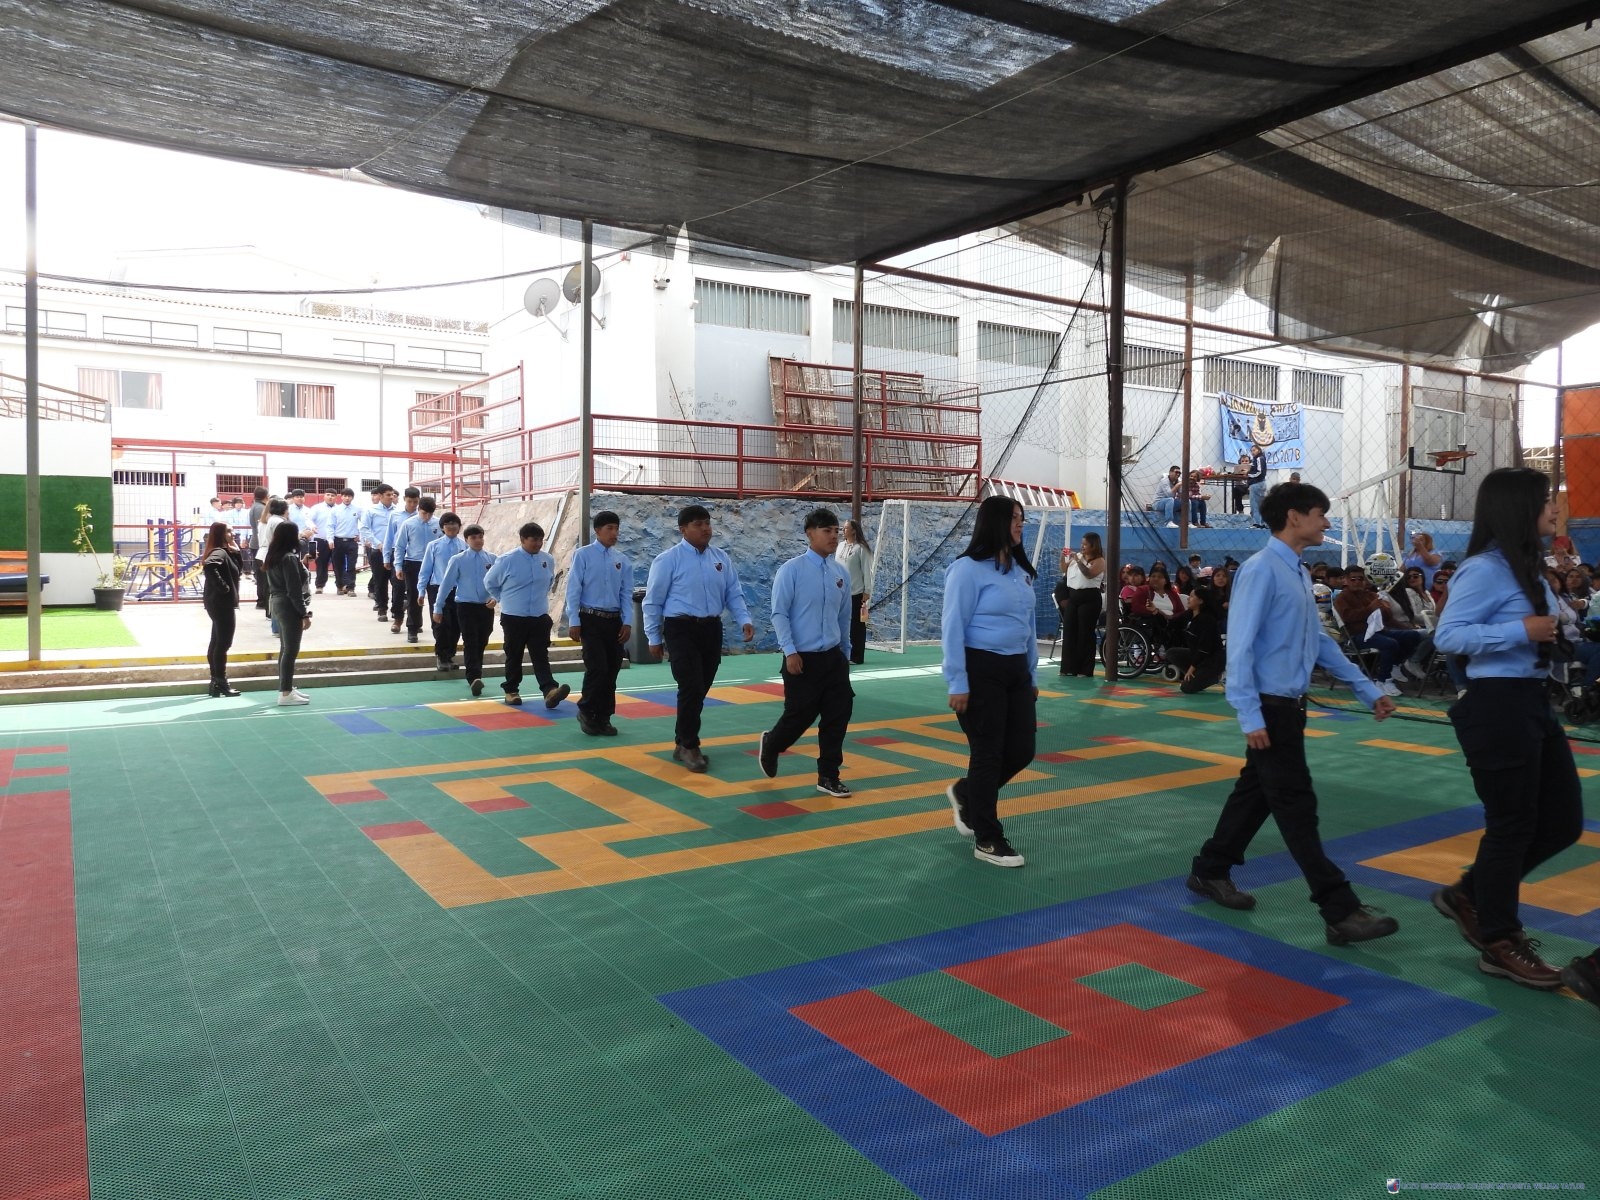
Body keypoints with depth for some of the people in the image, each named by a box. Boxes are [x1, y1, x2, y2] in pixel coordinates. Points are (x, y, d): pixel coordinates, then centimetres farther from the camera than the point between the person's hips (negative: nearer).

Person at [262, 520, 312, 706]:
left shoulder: (273, 556, 9)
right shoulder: (289, 558, -19)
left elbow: (274, 583, 12)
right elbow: (294, 591, -20)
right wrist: (304, 614, -17)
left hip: (278, 603, 9)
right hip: (289, 607, -9)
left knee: (285, 649, 15)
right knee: (291, 650, -4)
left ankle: (286, 688, 22)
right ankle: (285, 694, -1)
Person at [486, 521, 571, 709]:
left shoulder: (548, 560, -1)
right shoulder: (507, 560, -11)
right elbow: (490, 582, 5)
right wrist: (502, 599, 13)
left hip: (540, 617, 2)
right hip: (513, 618, -2)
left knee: (541, 656, -5)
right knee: (514, 656, 10)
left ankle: (550, 690, -17)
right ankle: (511, 690, 23)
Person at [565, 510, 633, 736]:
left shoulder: (622, 560, 6)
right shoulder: (583, 555, -5)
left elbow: (626, 594, 8)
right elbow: (573, 590, -6)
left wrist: (627, 622, 0)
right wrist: (574, 622, -10)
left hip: (614, 620, 4)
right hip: (591, 619, -4)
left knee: (612, 670, 7)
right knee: (597, 667, -12)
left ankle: (603, 717, 20)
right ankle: (586, 711, 10)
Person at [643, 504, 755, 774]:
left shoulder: (721, 559, 8)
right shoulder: (668, 560, -7)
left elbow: (734, 594, 11)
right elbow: (653, 601, -2)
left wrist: (745, 620, -6)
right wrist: (654, 638, -1)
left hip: (712, 629, 5)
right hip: (681, 629, -5)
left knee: (700, 690, 12)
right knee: (691, 688, -12)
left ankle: (682, 743, 28)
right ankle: (689, 746, 4)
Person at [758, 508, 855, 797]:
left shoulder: (841, 572, 5)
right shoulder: (791, 570, -10)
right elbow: (779, 614, -11)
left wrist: (846, 652, 19)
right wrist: (790, 651, -18)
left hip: (834, 657, 5)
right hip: (802, 658, -5)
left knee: (838, 715, 2)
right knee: (800, 716, 2)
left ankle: (828, 776, 17)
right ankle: (769, 745, 34)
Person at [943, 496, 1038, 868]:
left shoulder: (1021, 570, 12)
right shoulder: (969, 569, -13)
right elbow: (953, 628, -14)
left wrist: (1032, 675, 17)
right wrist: (957, 684, -17)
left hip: (1015, 670, 8)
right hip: (981, 671, -8)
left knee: (1022, 750, 8)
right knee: (988, 753, 0)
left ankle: (964, 792, 34)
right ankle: (987, 840, 14)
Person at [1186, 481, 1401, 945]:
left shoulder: (1299, 574, 12)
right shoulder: (1261, 570, -17)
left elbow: (1320, 642, 19)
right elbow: (1240, 645, -21)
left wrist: (1368, 691, 18)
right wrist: (1251, 717, -24)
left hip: (1289, 706, 10)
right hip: (1269, 707, -10)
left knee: (1257, 792, 17)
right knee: (1297, 807, -4)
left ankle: (1210, 871, 31)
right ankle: (1341, 912, 1)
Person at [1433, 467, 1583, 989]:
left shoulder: (1528, 569, 14)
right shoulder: (1484, 570, -16)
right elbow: (1448, 635, -21)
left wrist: (1554, 633, 5)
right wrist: (1521, 630, -25)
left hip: (1533, 702, 10)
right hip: (1497, 706, -10)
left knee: (1563, 821, 13)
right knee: (1512, 824, 0)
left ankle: (1469, 894, 28)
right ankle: (1498, 944, 16)